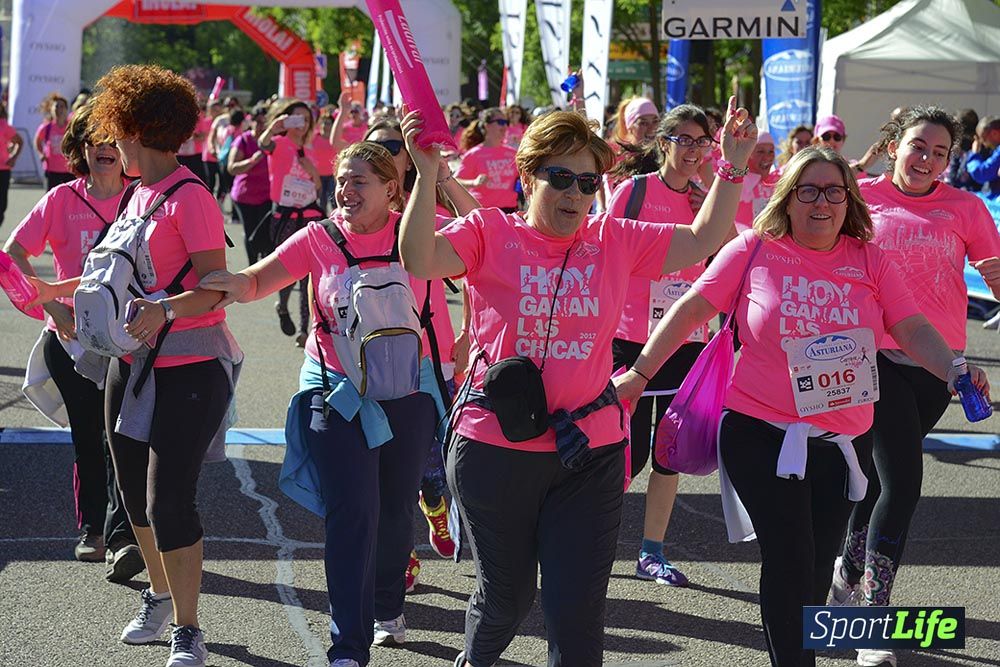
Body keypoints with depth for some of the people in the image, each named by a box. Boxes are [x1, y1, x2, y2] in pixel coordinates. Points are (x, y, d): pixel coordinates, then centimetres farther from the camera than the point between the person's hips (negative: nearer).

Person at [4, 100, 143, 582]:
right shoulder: (63, 199, 2)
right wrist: (51, 304, -11)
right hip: (71, 337, 1)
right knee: (88, 437, 8)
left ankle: (121, 536, -21)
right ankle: (91, 531, 22)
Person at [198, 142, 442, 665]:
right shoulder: (319, 238, -5)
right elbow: (259, 280, -11)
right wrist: (239, 283, -35)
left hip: (406, 391, 1)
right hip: (336, 390, -1)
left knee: (395, 509, 15)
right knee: (351, 513, -10)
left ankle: (387, 608, 40)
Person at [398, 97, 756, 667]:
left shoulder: (615, 241, 5)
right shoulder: (490, 233, -5)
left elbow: (702, 242, 9)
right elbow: (420, 260, -21)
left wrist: (733, 169, -1)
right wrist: (427, 174, -30)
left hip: (590, 452, 2)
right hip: (497, 449, -2)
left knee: (579, 608, 0)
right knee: (506, 593, 18)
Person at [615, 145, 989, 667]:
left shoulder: (869, 260, 3)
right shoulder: (755, 250, -4)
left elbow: (913, 331, -3)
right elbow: (691, 311, -1)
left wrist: (953, 370, -22)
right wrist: (639, 373, -2)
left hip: (843, 441, 3)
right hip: (762, 433, -3)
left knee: (816, 566, 10)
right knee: (789, 562, -7)